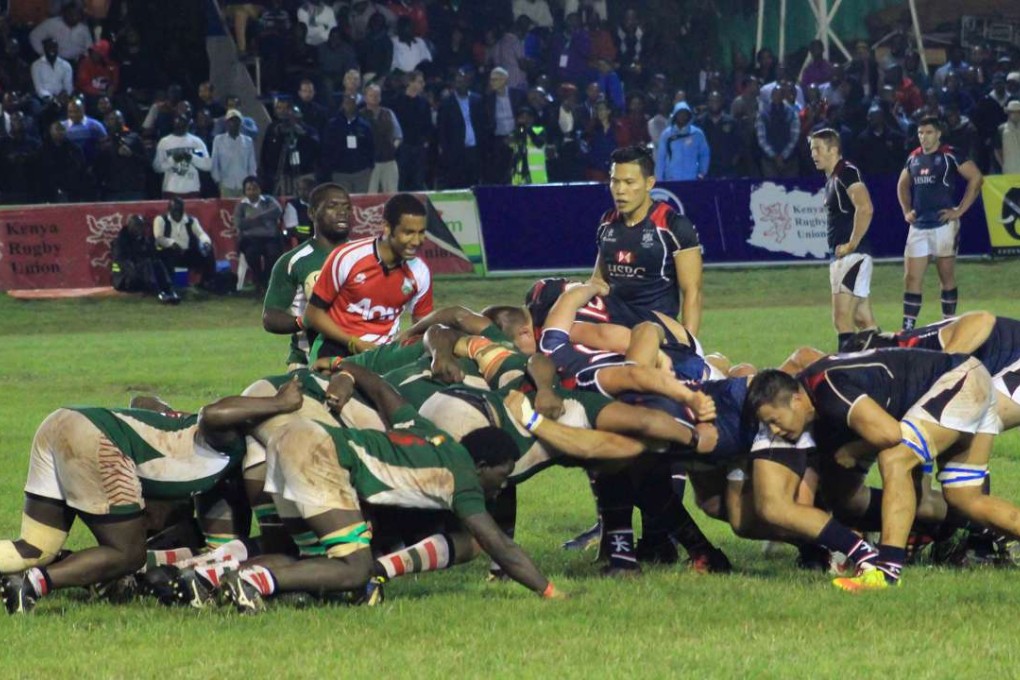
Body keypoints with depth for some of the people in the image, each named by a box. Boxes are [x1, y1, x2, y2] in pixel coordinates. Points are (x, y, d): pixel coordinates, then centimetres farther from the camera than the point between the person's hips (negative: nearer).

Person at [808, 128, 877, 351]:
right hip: (840, 257, 10)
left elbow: (865, 209, -25)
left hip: (852, 255, -10)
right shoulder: (832, 178, 18)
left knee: (842, 319, -14)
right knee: (863, 320, 13)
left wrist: (851, 245, -20)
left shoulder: (847, 173, -12)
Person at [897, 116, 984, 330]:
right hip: (918, 226, 5)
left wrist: (959, 210, -11)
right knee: (911, 279, 0)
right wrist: (906, 210, 13)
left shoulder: (949, 156, -7)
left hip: (943, 225, -5)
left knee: (947, 278, 4)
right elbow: (903, 185, 28)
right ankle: (908, 329, 1)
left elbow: (976, 178, -10)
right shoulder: (914, 158, 12)